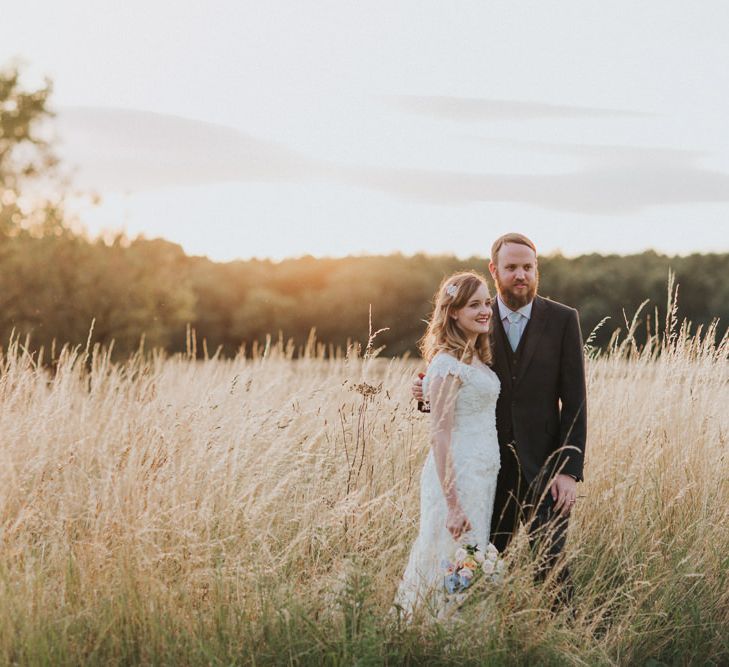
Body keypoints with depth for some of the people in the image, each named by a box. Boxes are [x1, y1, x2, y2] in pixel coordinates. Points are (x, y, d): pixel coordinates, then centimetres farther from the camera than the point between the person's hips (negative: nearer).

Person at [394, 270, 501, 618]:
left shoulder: (477, 359, 13)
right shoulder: (447, 363, -14)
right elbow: (440, 435, -17)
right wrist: (452, 504, -20)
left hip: (485, 474, 9)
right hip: (458, 475, -9)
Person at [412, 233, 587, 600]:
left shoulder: (562, 320, -1)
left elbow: (574, 401, -3)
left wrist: (570, 471, -10)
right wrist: (428, 392, -12)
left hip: (543, 467, -2)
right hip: (489, 469, 2)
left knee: (550, 565, -4)